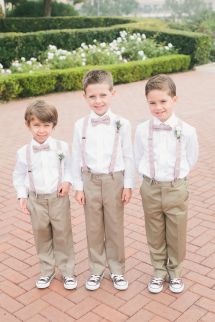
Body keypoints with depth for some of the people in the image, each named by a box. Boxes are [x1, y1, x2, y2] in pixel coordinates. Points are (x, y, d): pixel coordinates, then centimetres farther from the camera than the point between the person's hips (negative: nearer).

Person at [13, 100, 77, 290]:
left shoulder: (62, 147, -9)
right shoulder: (23, 152, -6)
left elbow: (69, 168, 4)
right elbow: (19, 176, 5)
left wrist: (67, 181, -13)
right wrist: (22, 196, -2)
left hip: (59, 198, -1)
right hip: (36, 200, 1)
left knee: (63, 235, 8)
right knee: (42, 236, 14)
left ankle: (67, 272, 24)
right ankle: (47, 271, 31)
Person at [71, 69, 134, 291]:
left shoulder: (122, 124, -8)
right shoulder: (80, 125, -5)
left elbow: (128, 156, -3)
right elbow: (76, 158, 1)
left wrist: (128, 185, -3)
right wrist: (78, 187, 0)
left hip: (114, 181, -1)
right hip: (90, 181, 1)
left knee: (115, 227, 11)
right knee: (93, 228, 12)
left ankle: (117, 269, 29)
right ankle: (96, 269, 30)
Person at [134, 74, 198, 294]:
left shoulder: (187, 131, -11)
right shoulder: (141, 130, -8)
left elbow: (191, 160, 4)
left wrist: (175, 176, 5)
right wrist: (151, 177, 2)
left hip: (176, 189, -1)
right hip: (150, 189, 1)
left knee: (176, 236, 13)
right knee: (155, 235, 15)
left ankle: (175, 272, 36)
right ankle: (159, 272, 35)